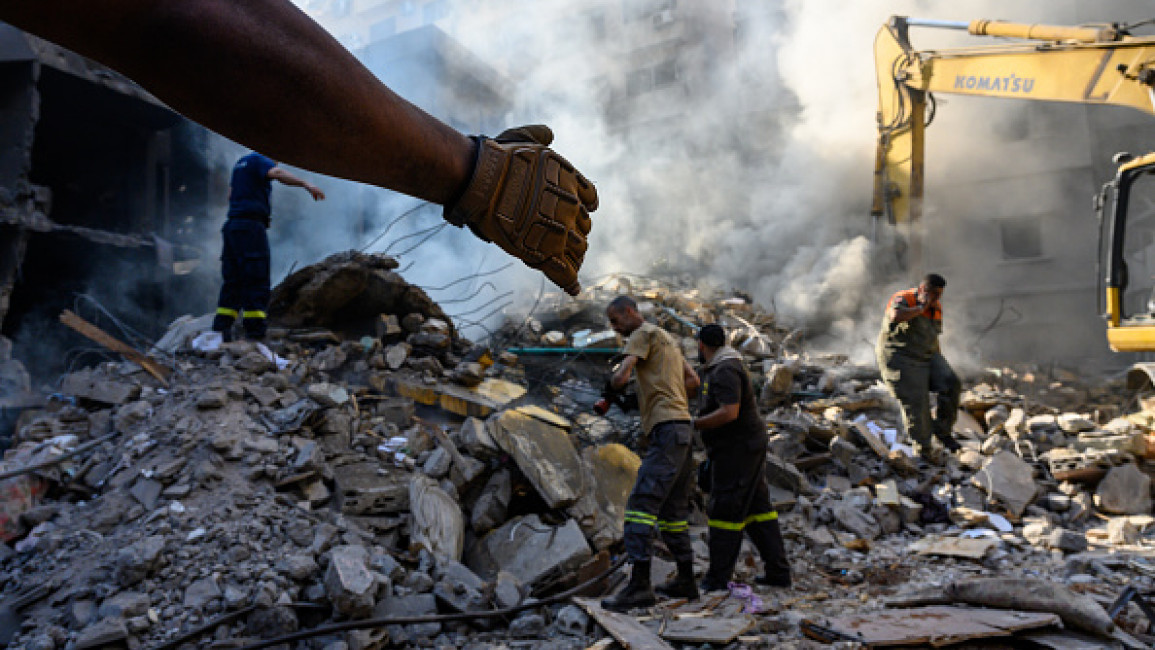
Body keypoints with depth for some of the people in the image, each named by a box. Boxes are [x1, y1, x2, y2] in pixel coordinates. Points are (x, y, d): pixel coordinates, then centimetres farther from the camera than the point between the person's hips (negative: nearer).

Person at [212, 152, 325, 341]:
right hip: (250, 226, -9)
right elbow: (277, 173, -23)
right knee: (256, 283, -11)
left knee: (232, 283, 7)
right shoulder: (258, 160, -2)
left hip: (232, 225, 9)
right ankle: (255, 335, -15)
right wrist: (306, 184, -29)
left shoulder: (240, 163, 25)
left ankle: (220, 332, 2)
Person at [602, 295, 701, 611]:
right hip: (682, 429, 10)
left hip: (666, 427, -10)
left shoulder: (643, 334, -3)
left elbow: (620, 378, -15)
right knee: (672, 509, 15)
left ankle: (639, 585, -21)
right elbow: (693, 381, 27)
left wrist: (613, 382, 7)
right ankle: (686, 580, 21)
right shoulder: (668, 339, 25)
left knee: (642, 503, -15)